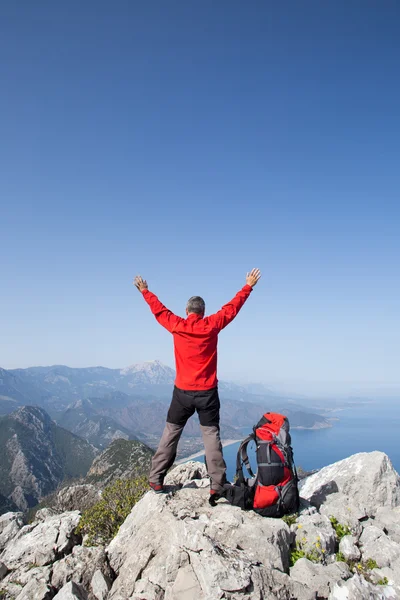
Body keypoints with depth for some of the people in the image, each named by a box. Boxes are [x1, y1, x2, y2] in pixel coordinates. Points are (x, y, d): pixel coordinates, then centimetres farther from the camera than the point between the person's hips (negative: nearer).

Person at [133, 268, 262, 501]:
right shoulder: (212, 325, -4)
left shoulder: (177, 326, -2)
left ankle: (156, 480, 14)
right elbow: (232, 307, 6)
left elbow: (159, 310, 13)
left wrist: (145, 291, 29)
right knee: (211, 435, 4)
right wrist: (248, 287, 18)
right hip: (207, 392, -1)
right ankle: (218, 485, 1)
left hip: (183, 392, 1)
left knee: (171, 433, 11)